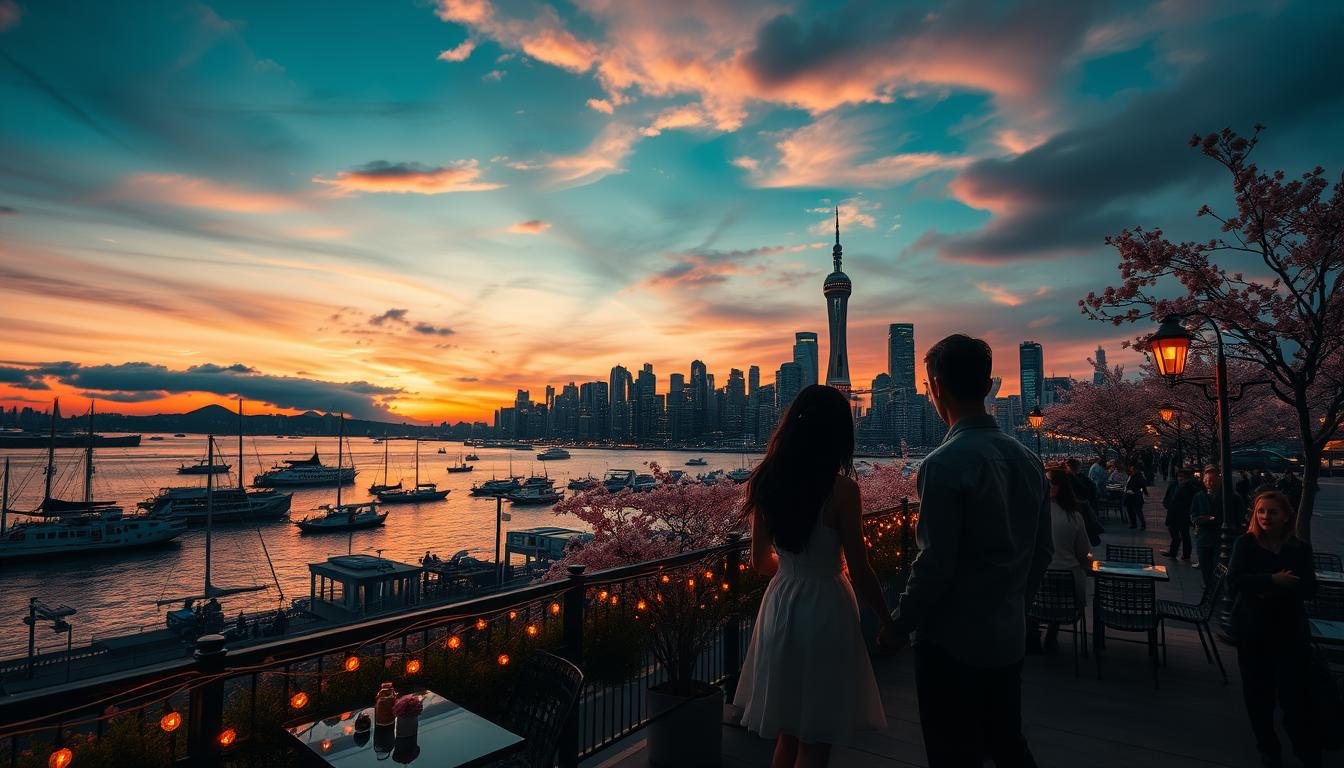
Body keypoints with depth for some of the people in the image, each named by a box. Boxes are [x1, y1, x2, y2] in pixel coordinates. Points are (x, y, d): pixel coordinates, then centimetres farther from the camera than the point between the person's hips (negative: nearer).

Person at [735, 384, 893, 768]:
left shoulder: (766, 482, -2)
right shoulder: (841, 488, -17)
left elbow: (761, 560, 7)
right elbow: (859, 571, -12)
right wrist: (886, 620, 4)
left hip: (780, 603, 5)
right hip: (824, 608, -5)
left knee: (787, 730, 23)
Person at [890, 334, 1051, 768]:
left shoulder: (945, 464, -22)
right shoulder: (1027, 459, 2)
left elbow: (935, 565, -21)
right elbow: (1042, 551, 10)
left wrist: (899, 623, -8)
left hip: (952, 642, -7)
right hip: (1010, 638, 7)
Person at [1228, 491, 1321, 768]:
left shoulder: (1301, 548, 0)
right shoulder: (1246, 543, -5)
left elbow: (1309, 589, -10)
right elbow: (1234, 581, -15)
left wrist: (1273, 589, -22)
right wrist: (1273, 580, -22)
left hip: (1291, 631, 1)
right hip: (1253, 630, 0)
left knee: (1294, 693, -1)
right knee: (1258, 693, 10)